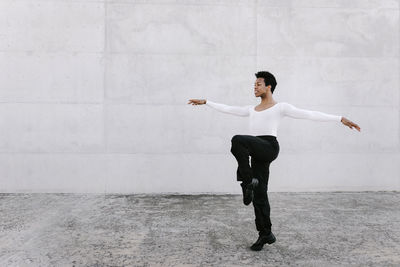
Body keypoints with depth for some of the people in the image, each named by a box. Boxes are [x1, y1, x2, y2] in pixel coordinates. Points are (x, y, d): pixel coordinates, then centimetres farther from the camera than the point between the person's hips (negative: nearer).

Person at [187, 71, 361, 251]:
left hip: (269, 147, -6)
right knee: (259, 195, 6)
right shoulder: (252, 110, 26)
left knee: (237, 140, -31)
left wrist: (340, 119, -3)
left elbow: (310, 114, 3)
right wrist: (205, 102, 31)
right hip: (257, 153, 6)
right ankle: (265, 234, 19)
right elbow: (228, 109, 30)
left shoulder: (281, 107, 8)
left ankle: (248, 181, -19)